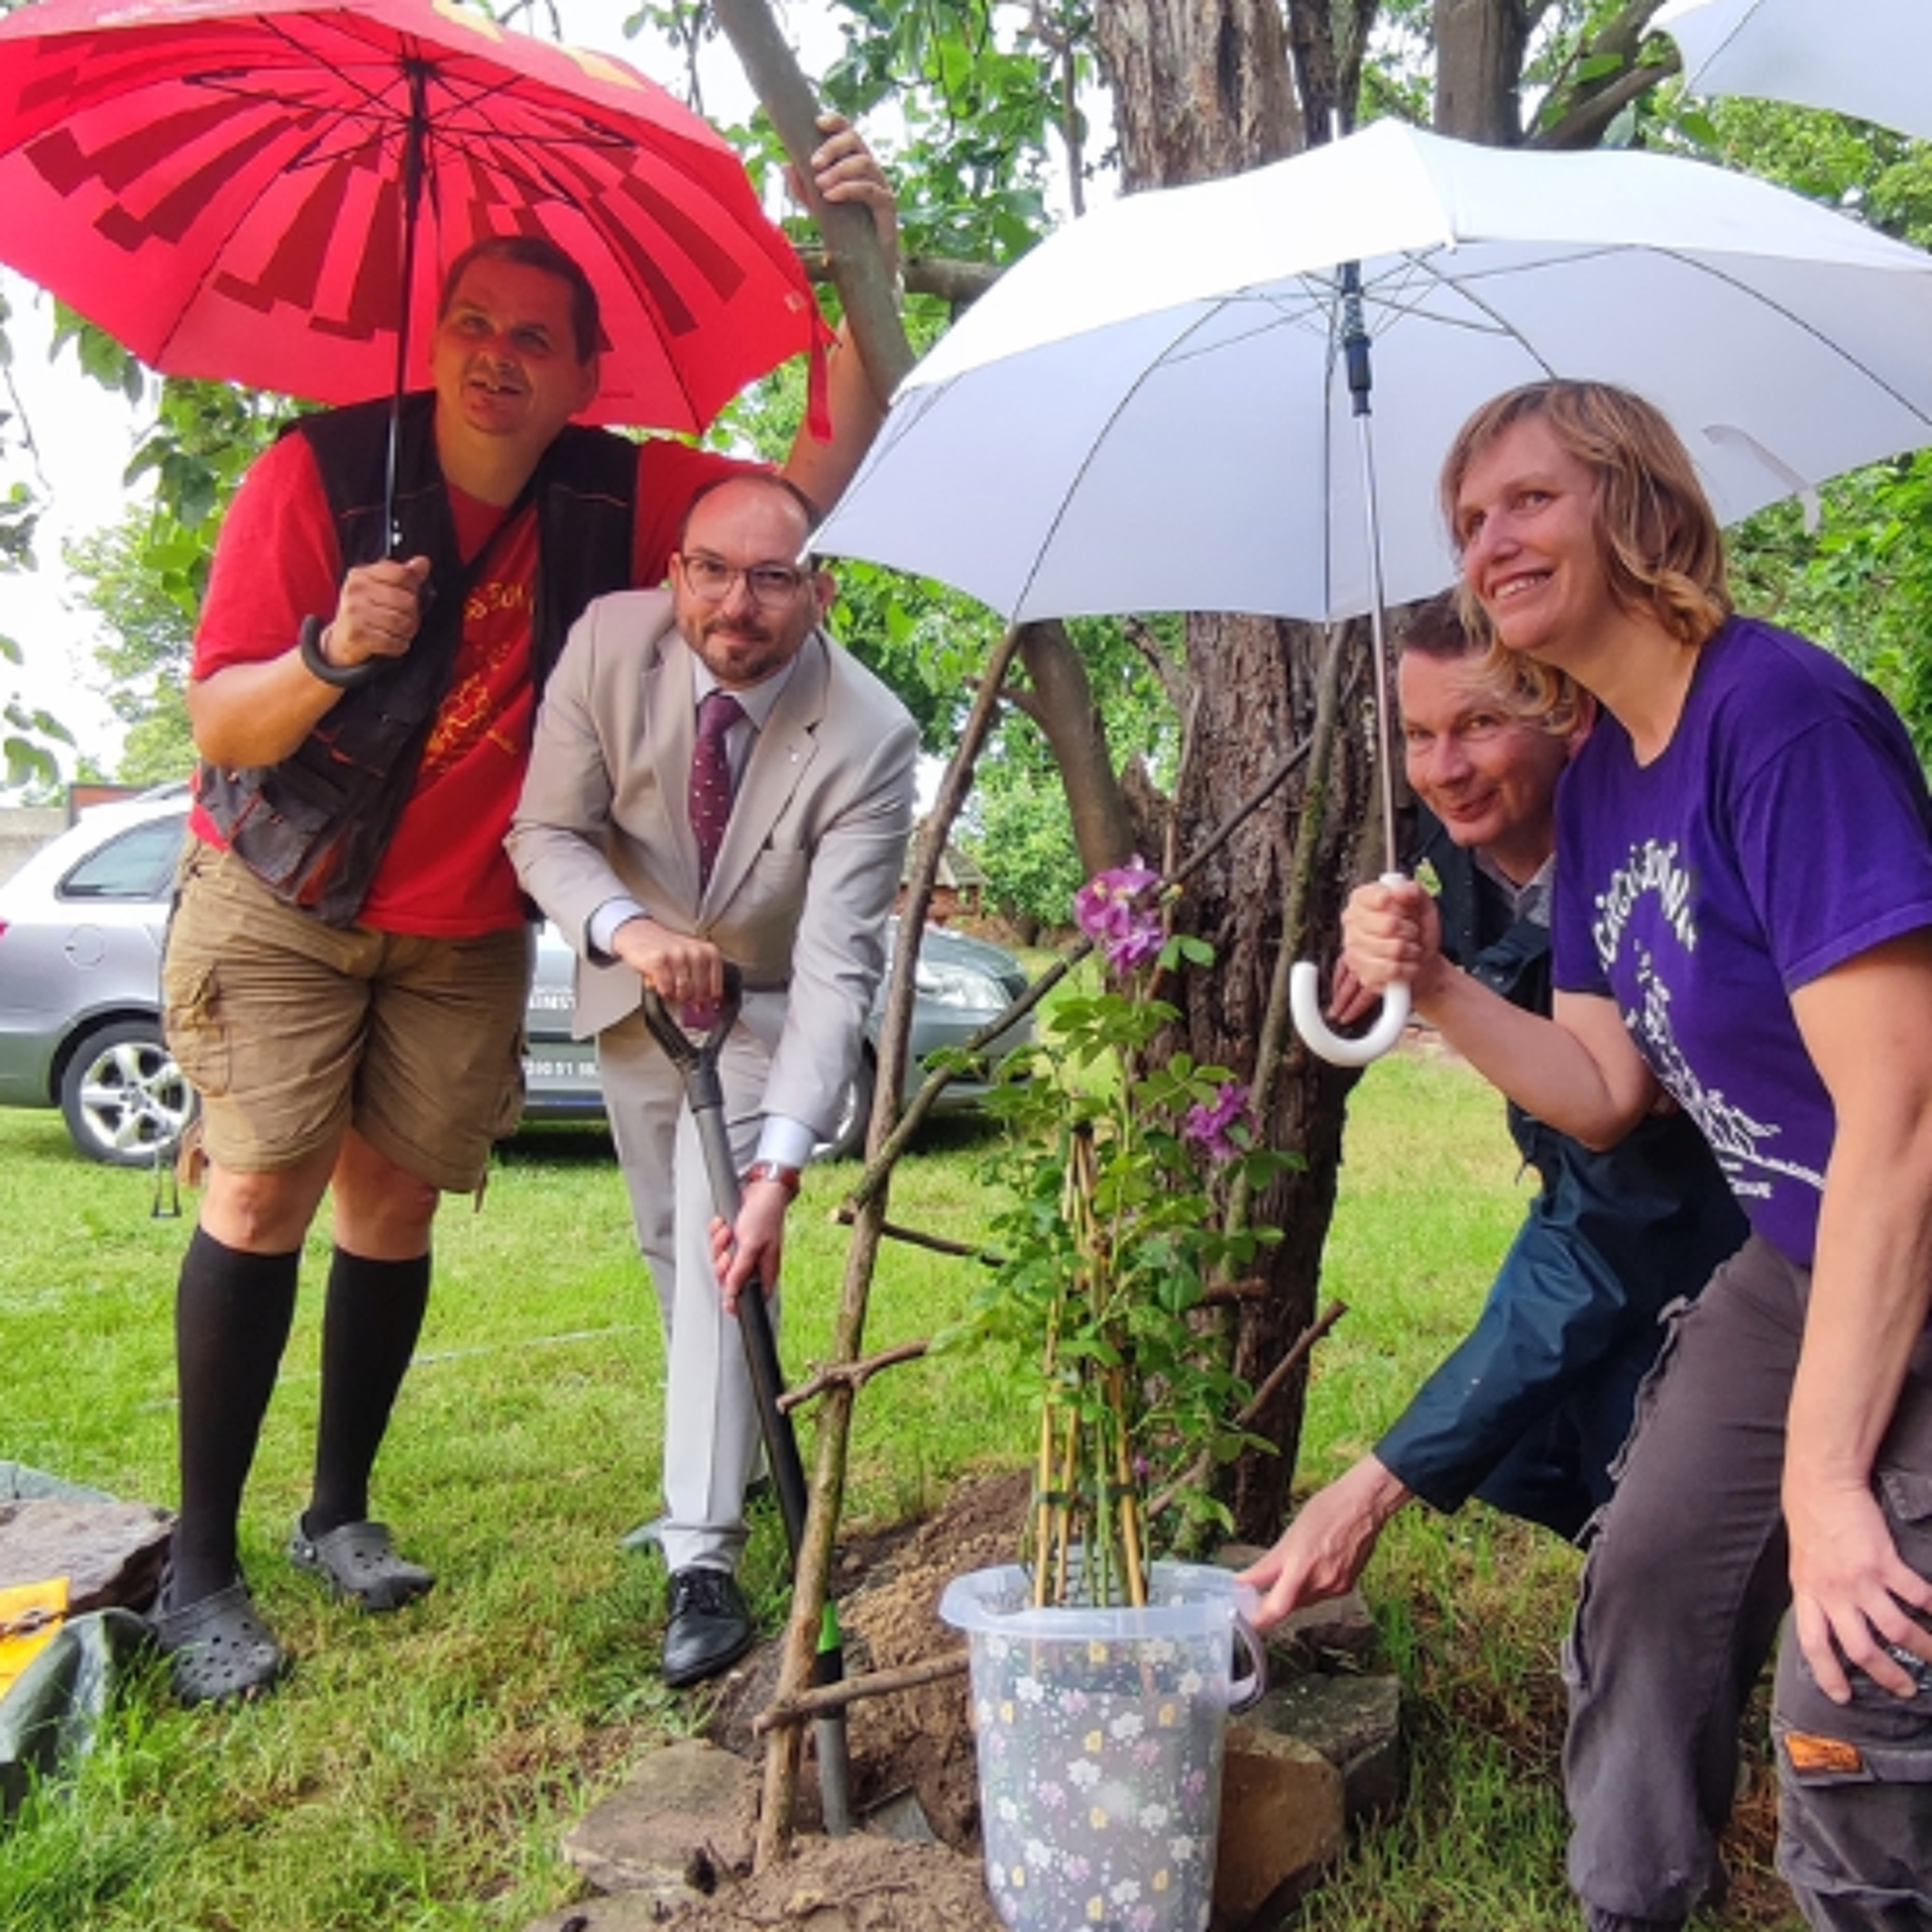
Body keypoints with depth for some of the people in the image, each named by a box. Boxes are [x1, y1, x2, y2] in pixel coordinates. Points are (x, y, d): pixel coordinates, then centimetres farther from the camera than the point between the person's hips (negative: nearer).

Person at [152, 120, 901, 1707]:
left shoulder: (613, 499, -7)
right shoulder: (319, 473, -16)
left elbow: (815, 483, -11)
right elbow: (219, 722, -16)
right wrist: (335, 651, -37)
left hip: (465, 927, 3)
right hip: (281, 898, -3)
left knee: (394, 1199, 5)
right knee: (263, 1187, -11)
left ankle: (340, 1512, 21)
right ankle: (200, 1569, -2)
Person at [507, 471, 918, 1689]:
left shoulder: (869, 737, -31)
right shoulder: (609, 641, -22)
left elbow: (836, 969, -35)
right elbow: (548, 832, -15)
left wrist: (781, 1168, -46)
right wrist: (627, 928, -38)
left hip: (766, 1007, -4)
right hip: (633, 990, 4)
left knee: (723, 1253, -17)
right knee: (673, 1249, 14)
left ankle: (706, 1564, -9)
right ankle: (733, 1456, 37)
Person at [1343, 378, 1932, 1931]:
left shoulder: (1778, 712, -24)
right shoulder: (1599, 778, 4)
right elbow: (1605, 1091, 7)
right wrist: (1437, 989, -11)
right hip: (1797, 1264, 9)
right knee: (1647, 1585, 15)